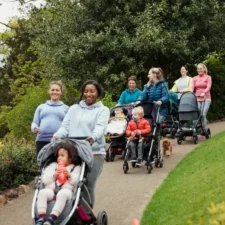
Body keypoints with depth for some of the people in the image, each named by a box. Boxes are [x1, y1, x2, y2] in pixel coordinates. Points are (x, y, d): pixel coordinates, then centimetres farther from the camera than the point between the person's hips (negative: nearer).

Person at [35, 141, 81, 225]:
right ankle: (41, 217, -41)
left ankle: (52, 218, -50)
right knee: (42, 192, -30)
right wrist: (54, 175, -1)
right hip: (51, 190, 3)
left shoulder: (76, 168, 21)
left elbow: (77, 182, 5)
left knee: (63, 194, -39)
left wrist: (70, 176, -11)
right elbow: (44, 180, 16)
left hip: (66, 190, -3)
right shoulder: (53, 166, 28)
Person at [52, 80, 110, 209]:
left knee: (88, 185, -8)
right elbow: (65, 126, 12)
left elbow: (101, 127, -8)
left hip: (94, 152, -3)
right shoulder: (74, 108, 21)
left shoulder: (103, 110, 10)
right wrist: (57, 135, -11)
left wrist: (93, 137, -30)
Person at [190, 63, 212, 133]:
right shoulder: (195, 78, 15)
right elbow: (192, 87, 2)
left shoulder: (208, 77, 7)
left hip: (206, 98, -3)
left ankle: (204, 130, -3)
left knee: (203, 114, -14)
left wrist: (204, 93, -27)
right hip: (197, 98, 3)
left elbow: (208, 87, -8)